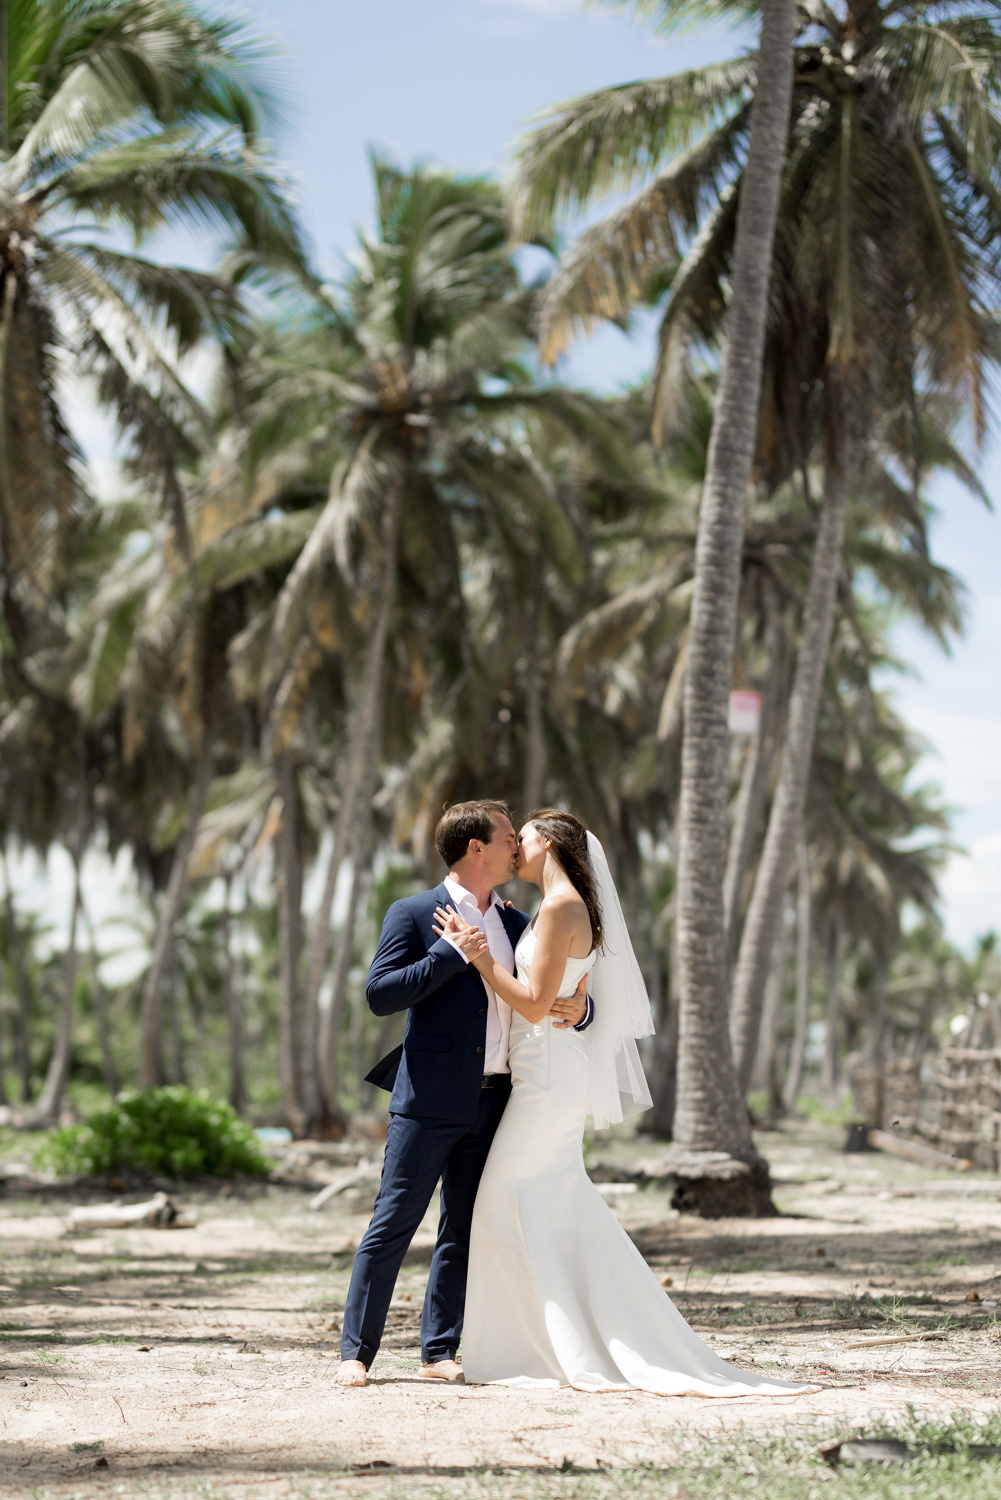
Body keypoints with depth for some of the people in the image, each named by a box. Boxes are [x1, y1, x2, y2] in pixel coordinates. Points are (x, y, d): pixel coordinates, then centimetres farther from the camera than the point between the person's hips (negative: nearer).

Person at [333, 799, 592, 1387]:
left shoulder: (516, 925, 16)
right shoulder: (415, 914, -2)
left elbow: (550, 999, 19)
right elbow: (380, 993, -11)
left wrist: (577, 1008, -5)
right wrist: (452, 954, -17)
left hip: (493, 1100, 6)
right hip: (431, 1100, -6)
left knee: (464, 1230, 8)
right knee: (393, 1224, -6)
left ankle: (440, 1351, 15)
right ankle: (356, 1351, -3)